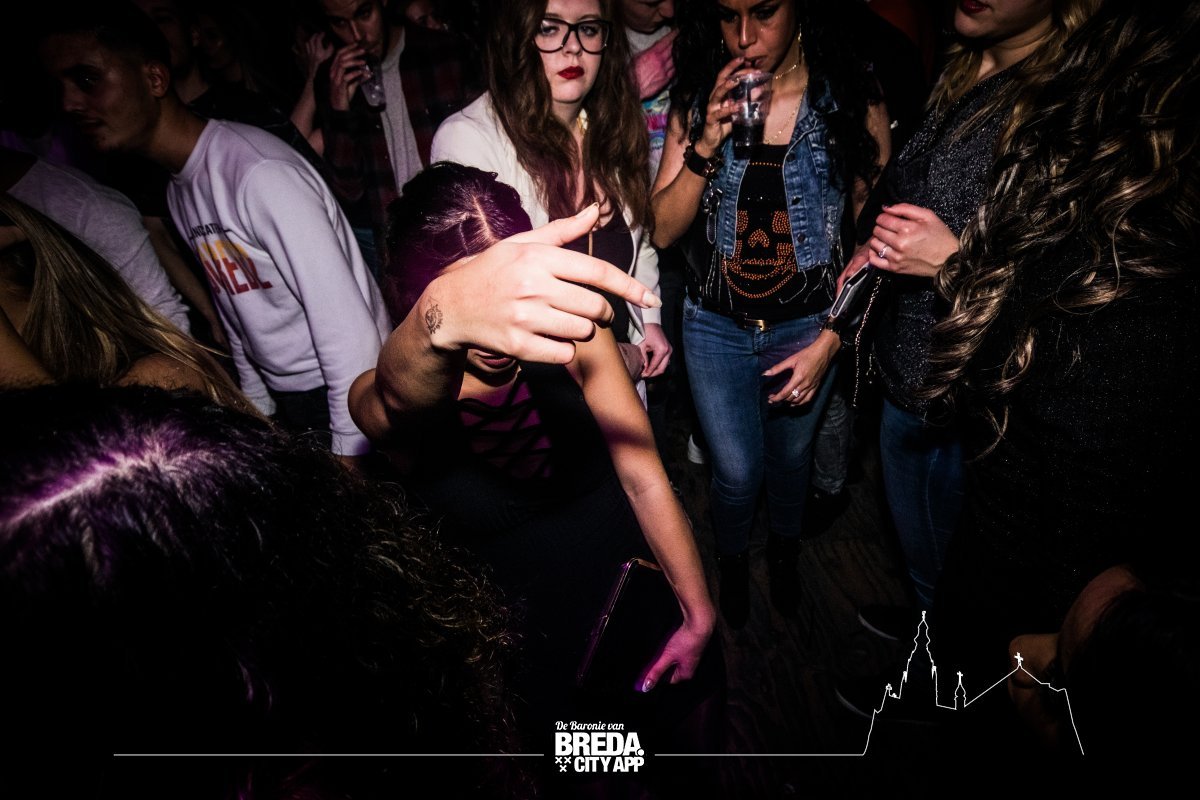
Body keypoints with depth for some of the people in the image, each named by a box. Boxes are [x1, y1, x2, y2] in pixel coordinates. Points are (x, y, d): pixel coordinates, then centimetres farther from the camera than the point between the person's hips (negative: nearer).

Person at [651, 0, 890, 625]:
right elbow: (663, 231, -10)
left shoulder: (854, 103, -12)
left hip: (808, 327, 0)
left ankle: (784, 554, 53)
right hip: (716, 326, 0)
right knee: (737, 473, 10)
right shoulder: (697, 100, -8)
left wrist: (828, 342, -11)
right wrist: (708, 142, -23)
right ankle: (732, 561, 44)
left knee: (790, 459, 21)